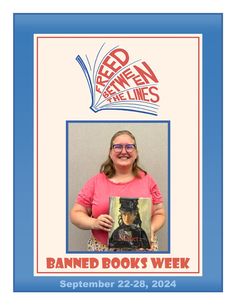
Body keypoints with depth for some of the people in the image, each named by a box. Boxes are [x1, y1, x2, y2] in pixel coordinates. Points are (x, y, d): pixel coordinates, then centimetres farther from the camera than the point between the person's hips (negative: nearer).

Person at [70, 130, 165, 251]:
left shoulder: (147, 180, 2)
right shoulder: (95, 182, 0)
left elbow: (159, 214, 5)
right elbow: (76, 214, 2)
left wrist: (151, 229, -15)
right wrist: (94, 223, -16)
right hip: (102, 248, 0)